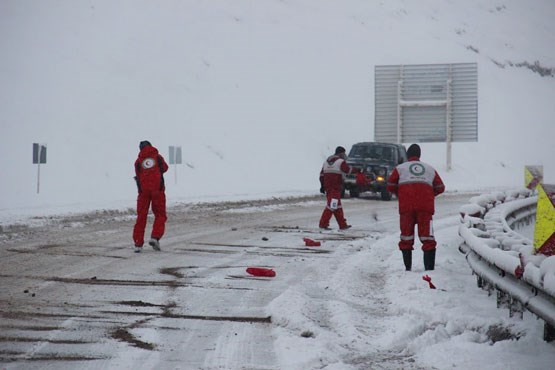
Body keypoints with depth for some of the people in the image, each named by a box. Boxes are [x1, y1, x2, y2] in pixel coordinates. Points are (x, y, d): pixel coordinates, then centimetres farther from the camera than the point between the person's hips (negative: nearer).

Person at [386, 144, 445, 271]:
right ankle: (429, 268, -7)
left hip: (406, 207, -1)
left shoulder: (400, 168, 12)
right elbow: (440, 188, 16)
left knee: (406, 238, 10)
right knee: (427, 238, 0)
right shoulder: (430, 169, 19)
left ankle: (408, 268, 11)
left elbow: (390, 186, 7)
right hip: (426, 207, 1)